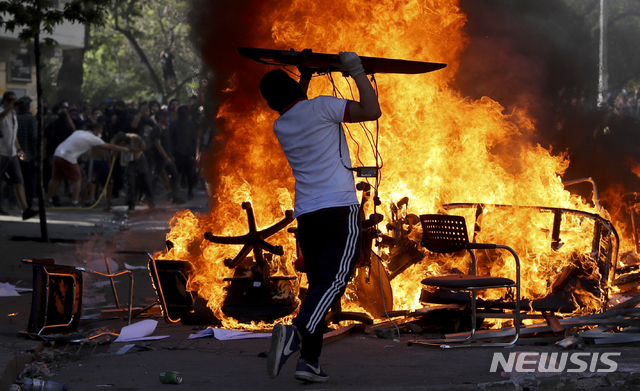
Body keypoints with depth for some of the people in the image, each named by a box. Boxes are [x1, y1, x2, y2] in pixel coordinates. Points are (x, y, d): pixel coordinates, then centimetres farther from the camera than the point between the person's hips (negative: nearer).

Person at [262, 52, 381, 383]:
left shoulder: (280, 127, 15)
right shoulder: (320, 108, -4)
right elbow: (372, 110, -8)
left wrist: (306, 77, 46)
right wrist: (357, 72, 3)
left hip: (305, 215, 6)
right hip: (339, 208, -6)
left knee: (317, 284, 10)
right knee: (333, 280, -15)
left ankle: (309, 360, -1)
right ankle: (298, 333, -39)